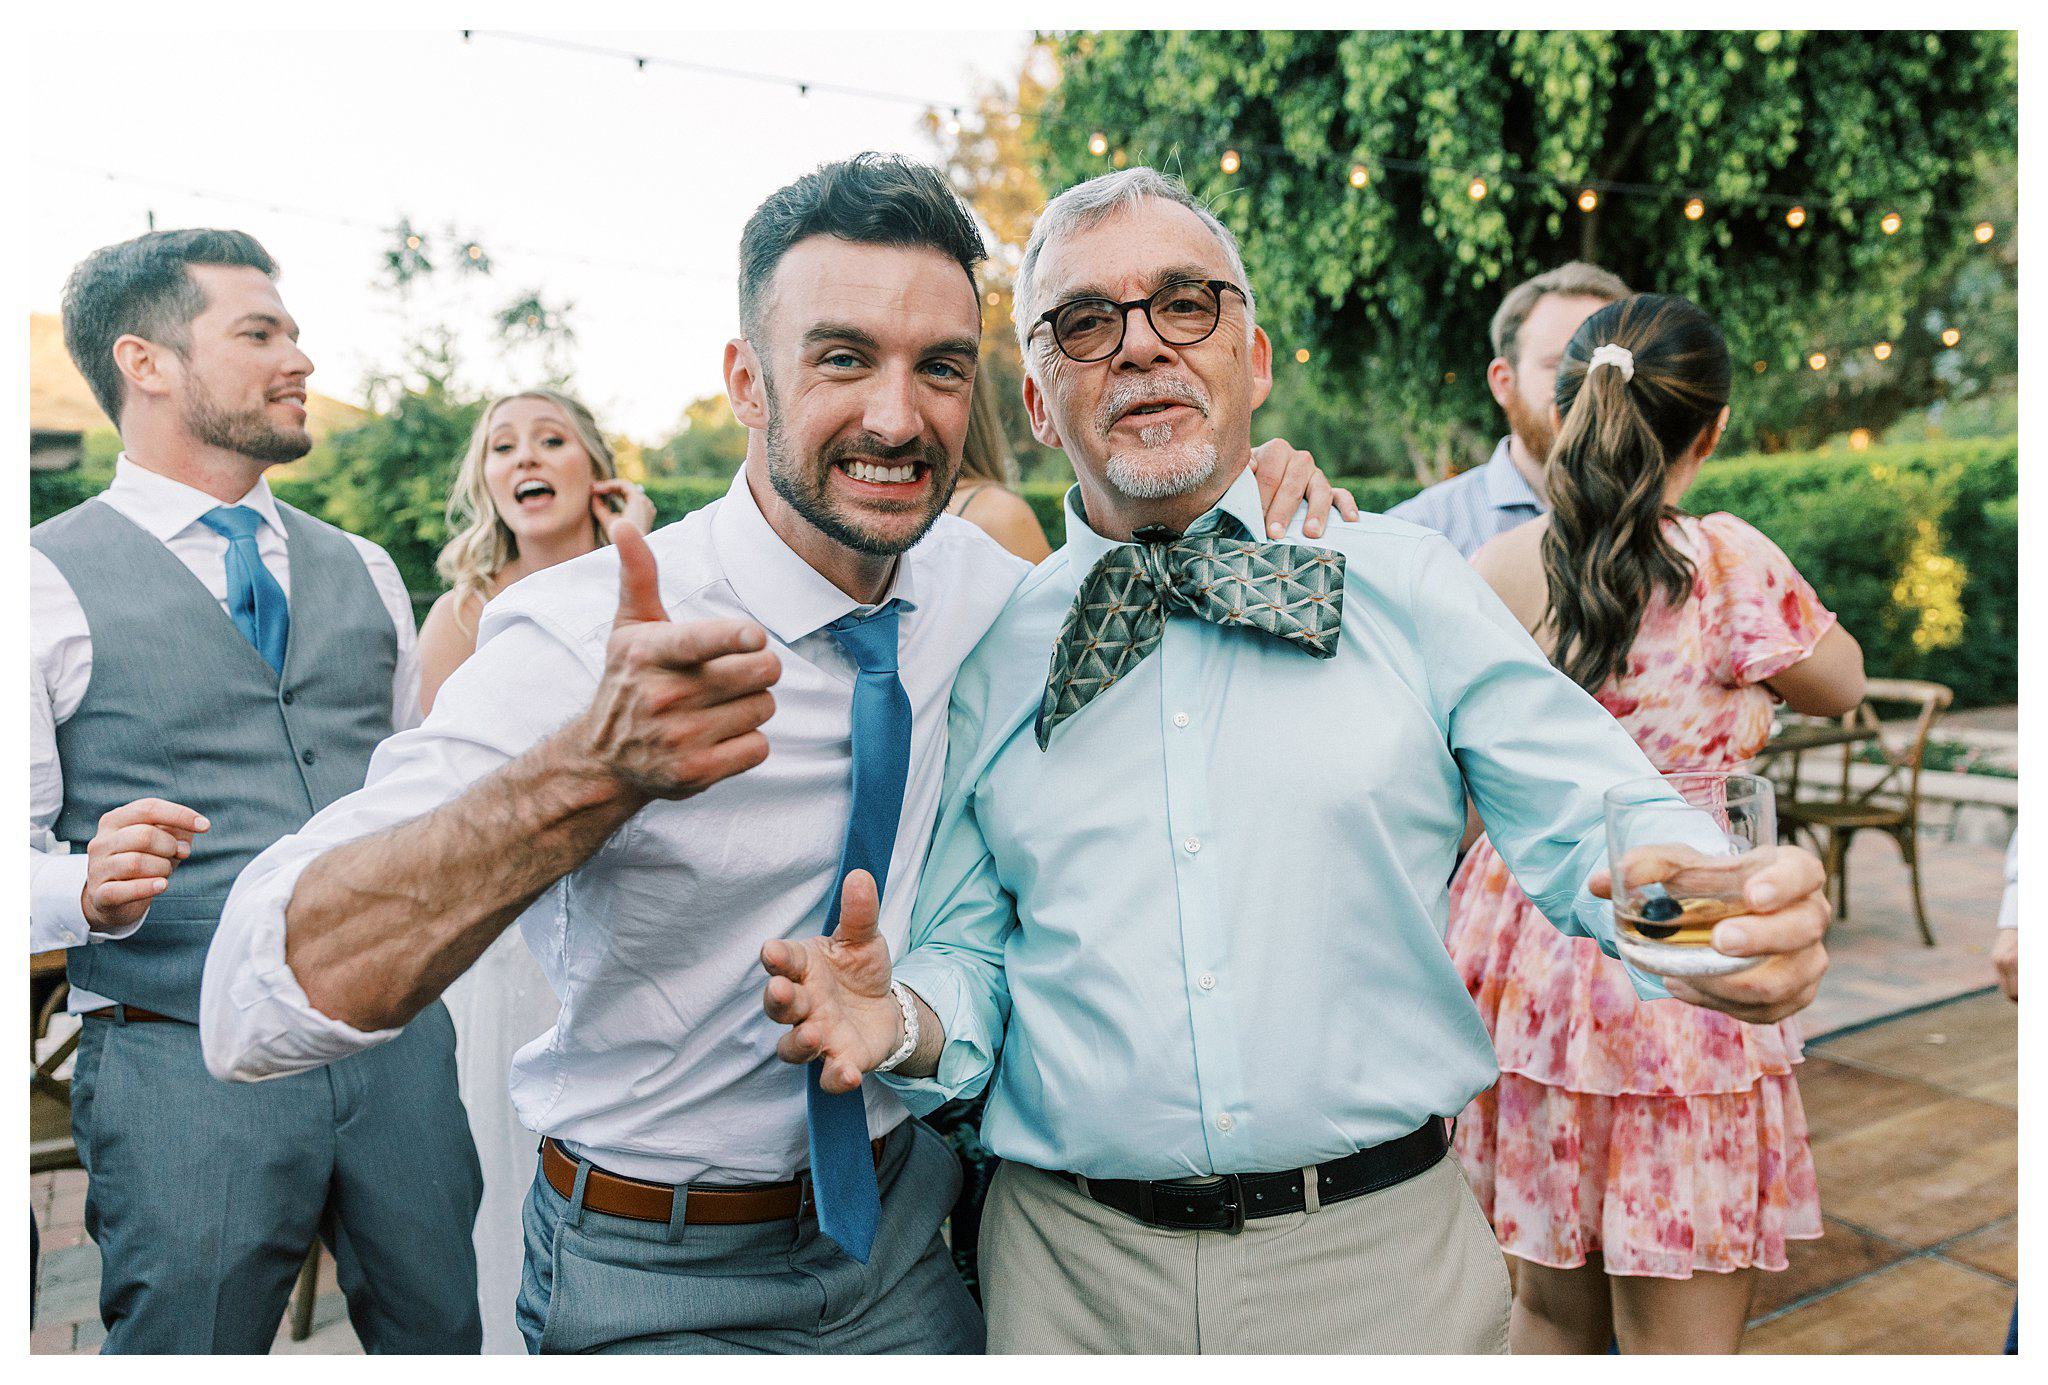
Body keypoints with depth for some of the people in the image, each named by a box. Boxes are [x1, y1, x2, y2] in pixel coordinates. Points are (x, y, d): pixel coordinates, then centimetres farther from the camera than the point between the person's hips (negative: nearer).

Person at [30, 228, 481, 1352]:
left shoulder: (364, 572, 13)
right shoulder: (47, 582, -3)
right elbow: (22, 850, -6)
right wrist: (91, 888, -25)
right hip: (181, 1062, -4)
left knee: (441, 1334, 14)